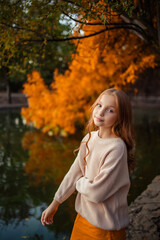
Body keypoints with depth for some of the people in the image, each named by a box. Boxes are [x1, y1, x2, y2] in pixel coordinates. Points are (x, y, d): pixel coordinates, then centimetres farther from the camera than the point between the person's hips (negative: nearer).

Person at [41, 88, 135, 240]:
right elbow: (74, 173, 5)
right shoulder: (89, 138, -2)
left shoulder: (117, 148, -26)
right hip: (84, 215, 6)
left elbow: (96, 192, -25)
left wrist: (79, 182, -5)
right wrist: (54, 204, 9)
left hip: (106, 225, -6)